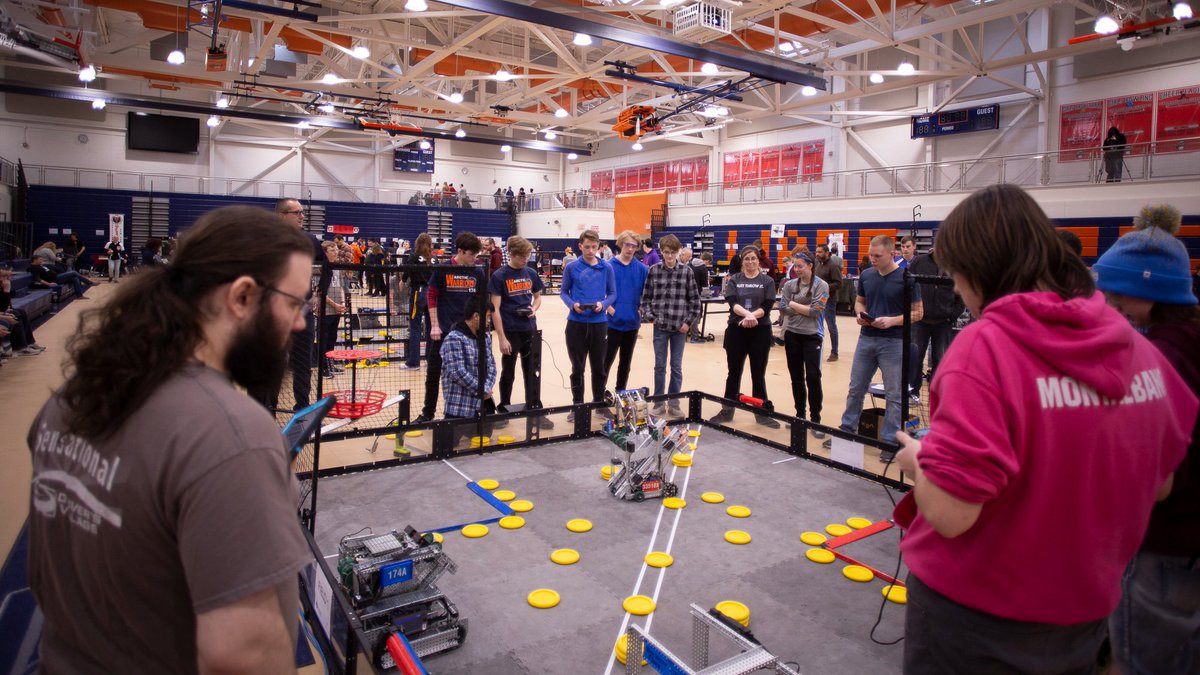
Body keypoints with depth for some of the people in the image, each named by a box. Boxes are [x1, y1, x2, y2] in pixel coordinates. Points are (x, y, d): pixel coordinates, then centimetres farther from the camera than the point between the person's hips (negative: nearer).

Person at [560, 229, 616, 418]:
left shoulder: (607, 268, 2)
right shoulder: (571, 268, 0)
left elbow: (612, 293, 6)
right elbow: (564, 292, 5)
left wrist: (603, 304, -14)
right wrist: (572, 305, -15)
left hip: (599, 323, 1)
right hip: (576, 323, -1)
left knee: (599, 367, 11)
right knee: (577, 368, 8)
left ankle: (599, 403, 26)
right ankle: (577, 405, 21)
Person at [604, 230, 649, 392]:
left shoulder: (642, 269, 1)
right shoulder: (609, 266, -7)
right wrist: (609, 308, -13)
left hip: (632, 322, 4)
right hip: (613, 322, -3)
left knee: (626, 361, 14)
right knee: (606, 361, 0)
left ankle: (621, 393, 27)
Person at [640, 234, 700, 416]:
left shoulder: (687, 271, -1)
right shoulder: (654, 270, 1)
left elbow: (694, 299, 2)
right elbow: (646, 297, 6)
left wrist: (689, 321, -3)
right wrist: (650, 317, -4)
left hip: (679, 326, 0)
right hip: (660, 326, 0)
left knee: (677, 367, 8)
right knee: (659, 366, 8)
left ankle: (674, 403, 20)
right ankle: (658, 403, 19)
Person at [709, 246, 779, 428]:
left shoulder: (767, 281, 3)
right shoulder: (733, 280, 5)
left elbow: (767, 307, -7)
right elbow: (733, 303, -11)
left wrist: (751, 316, -23)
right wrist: (748, 314, -28)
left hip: (760, 331, -1)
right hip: (736, 330, 1)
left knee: (758, 374, 7)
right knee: (734, 373, 9)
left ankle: (762, 412, 18)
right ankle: (727, 410, 20)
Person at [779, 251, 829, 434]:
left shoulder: (821, 285, -5)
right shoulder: (789, 285, 4)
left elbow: (816, 311, -14)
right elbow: (783, 309, -3)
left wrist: (794, 305, -6)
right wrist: (805, 308, -10)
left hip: (812, 336, -4)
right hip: (792, 335, 4)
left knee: (813, 377, -7)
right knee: (796, 377, 11)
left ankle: (815, 419, 3)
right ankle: (800, 415, 23)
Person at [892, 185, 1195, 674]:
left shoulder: (984, 346, -25)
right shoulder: (1139, 349, -6)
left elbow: (950, 512, -27)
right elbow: (1159, 484, 7)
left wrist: (916, 460, -8)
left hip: (972, 617, -5)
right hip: (1082, 616, 5)